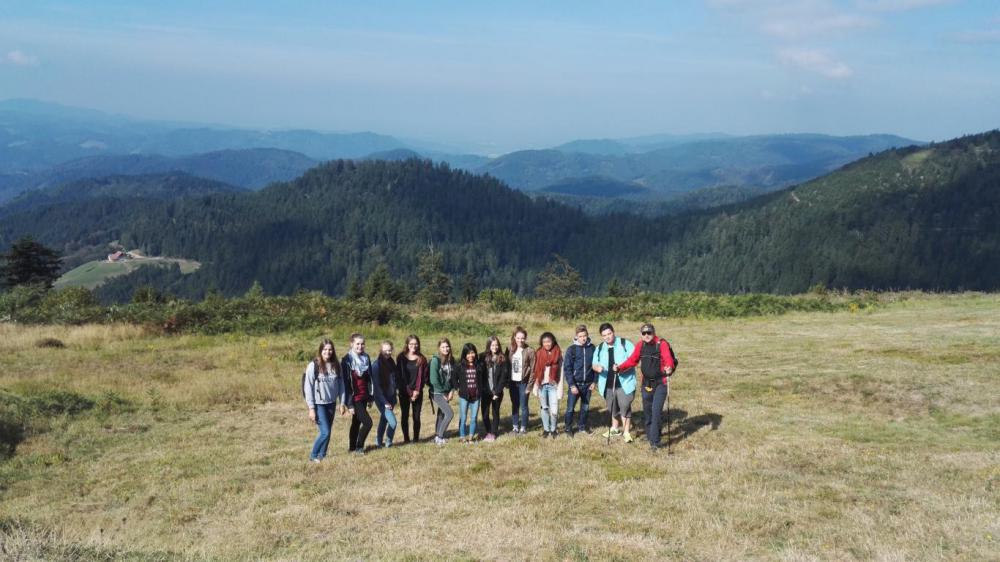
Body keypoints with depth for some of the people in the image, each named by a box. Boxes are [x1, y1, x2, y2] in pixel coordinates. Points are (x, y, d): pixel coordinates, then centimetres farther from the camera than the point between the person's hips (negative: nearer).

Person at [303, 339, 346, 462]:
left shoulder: (335, 366, 3)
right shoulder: (313, 366, -11)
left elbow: (341, 384, 9)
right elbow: (308, 387, -10)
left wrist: (342, 403, 6)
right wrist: (311, 408, -12)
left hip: (331, 404, 5)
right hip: (319, 404, -5)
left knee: (327, 431, 9)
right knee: (325, 432, -10)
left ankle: (322, 455, 23)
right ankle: (313, 456, 7)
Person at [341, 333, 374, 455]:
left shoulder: (366, 358, 5)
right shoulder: (347, 360, -14)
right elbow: (346, 383, -15)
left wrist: (370, 396, 12)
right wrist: (349, 404, -16)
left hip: (364, 397, 6)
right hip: (354, 398, -6)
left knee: (357, 422, 16)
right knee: (367, 422, -10)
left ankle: (352, 447, 27)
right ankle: (358, 447, 5)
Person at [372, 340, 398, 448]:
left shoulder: (391, 362, 6)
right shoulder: (376, 365, -15)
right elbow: (376, 386, -16)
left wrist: (394, 398, 10)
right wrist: (385, 402, -17)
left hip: (391, 398, 7)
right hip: (381, 399, -7)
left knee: (384, 420, 15)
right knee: (393, 422, -12)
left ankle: (379, 441, 31)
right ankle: (388, 441, 12)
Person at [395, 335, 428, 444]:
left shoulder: (422, 359, 2)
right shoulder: (401, 358, -2)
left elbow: (424, 376, -1)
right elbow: (399, 375, -5)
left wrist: (417, 391, -11)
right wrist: (409, 392, -10)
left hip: (418, 393, 1)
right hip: (404, 392, -1)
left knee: (416, 416, 3)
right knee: (405, 416, 4)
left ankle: (416, 438, 13)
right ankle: (406, 438, 13)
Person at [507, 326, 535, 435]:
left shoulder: (529, 351, -8)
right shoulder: (510, 350, 3)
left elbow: (532, 370, -8)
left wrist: (529, 385, -11)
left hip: (523, 382, -4)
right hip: (513, 382, 4)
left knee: (523, 406, 4)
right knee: (514, 405, 12)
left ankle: (523, 427, 16)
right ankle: (515, 426, 23)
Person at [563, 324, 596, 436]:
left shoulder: (592, 348, 1)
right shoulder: (571, 349, -8)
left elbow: (595, 365, 9)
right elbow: (567, 368, -9)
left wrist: (593, 381, 3)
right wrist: (572, 385, -13)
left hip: (588, 384, 3)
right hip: (575, 384, -3)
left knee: (585, 407, 13)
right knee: (570, 408, 1)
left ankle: (582, 425, 30)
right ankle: (568, 428, 16)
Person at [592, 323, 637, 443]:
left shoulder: (625, 344, -4)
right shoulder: (599, 348, 10)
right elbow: (594, 364, 8)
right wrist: (597, 367, -17)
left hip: (624, 383, -5)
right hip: (608, 385, 5)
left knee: (625, 407, -8)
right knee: (612, 408, 16)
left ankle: (627, 432, 1)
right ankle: (615, 429, 34)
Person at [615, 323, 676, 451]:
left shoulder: (662, 344, -13)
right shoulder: (640, 346, 5)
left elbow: (668, 359, -26)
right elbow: (632, 360, 11)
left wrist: (669, 368, -47)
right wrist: (620, 367, -4)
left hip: (660, 383, -6)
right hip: (646, 383, 6)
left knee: (656, 411, -14)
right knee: (647, 410, 15)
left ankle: (654, 441, -11)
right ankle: (650, 435, 34)